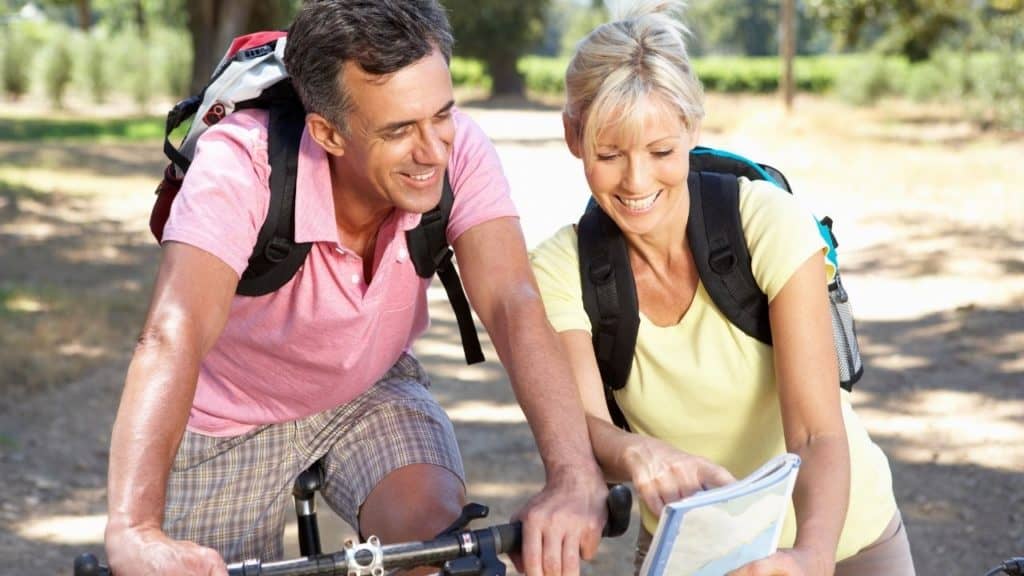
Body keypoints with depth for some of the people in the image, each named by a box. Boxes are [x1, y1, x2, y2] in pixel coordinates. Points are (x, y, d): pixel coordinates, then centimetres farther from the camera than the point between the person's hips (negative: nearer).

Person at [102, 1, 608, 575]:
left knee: (439, 525, -25)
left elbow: (515, 305, -36)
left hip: (372, 388, 1)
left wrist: (575, 475, -53)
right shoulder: (242, 163, -34)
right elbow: (174, 338, -47)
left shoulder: (458, 148, -25)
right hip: (231, 415, -1)